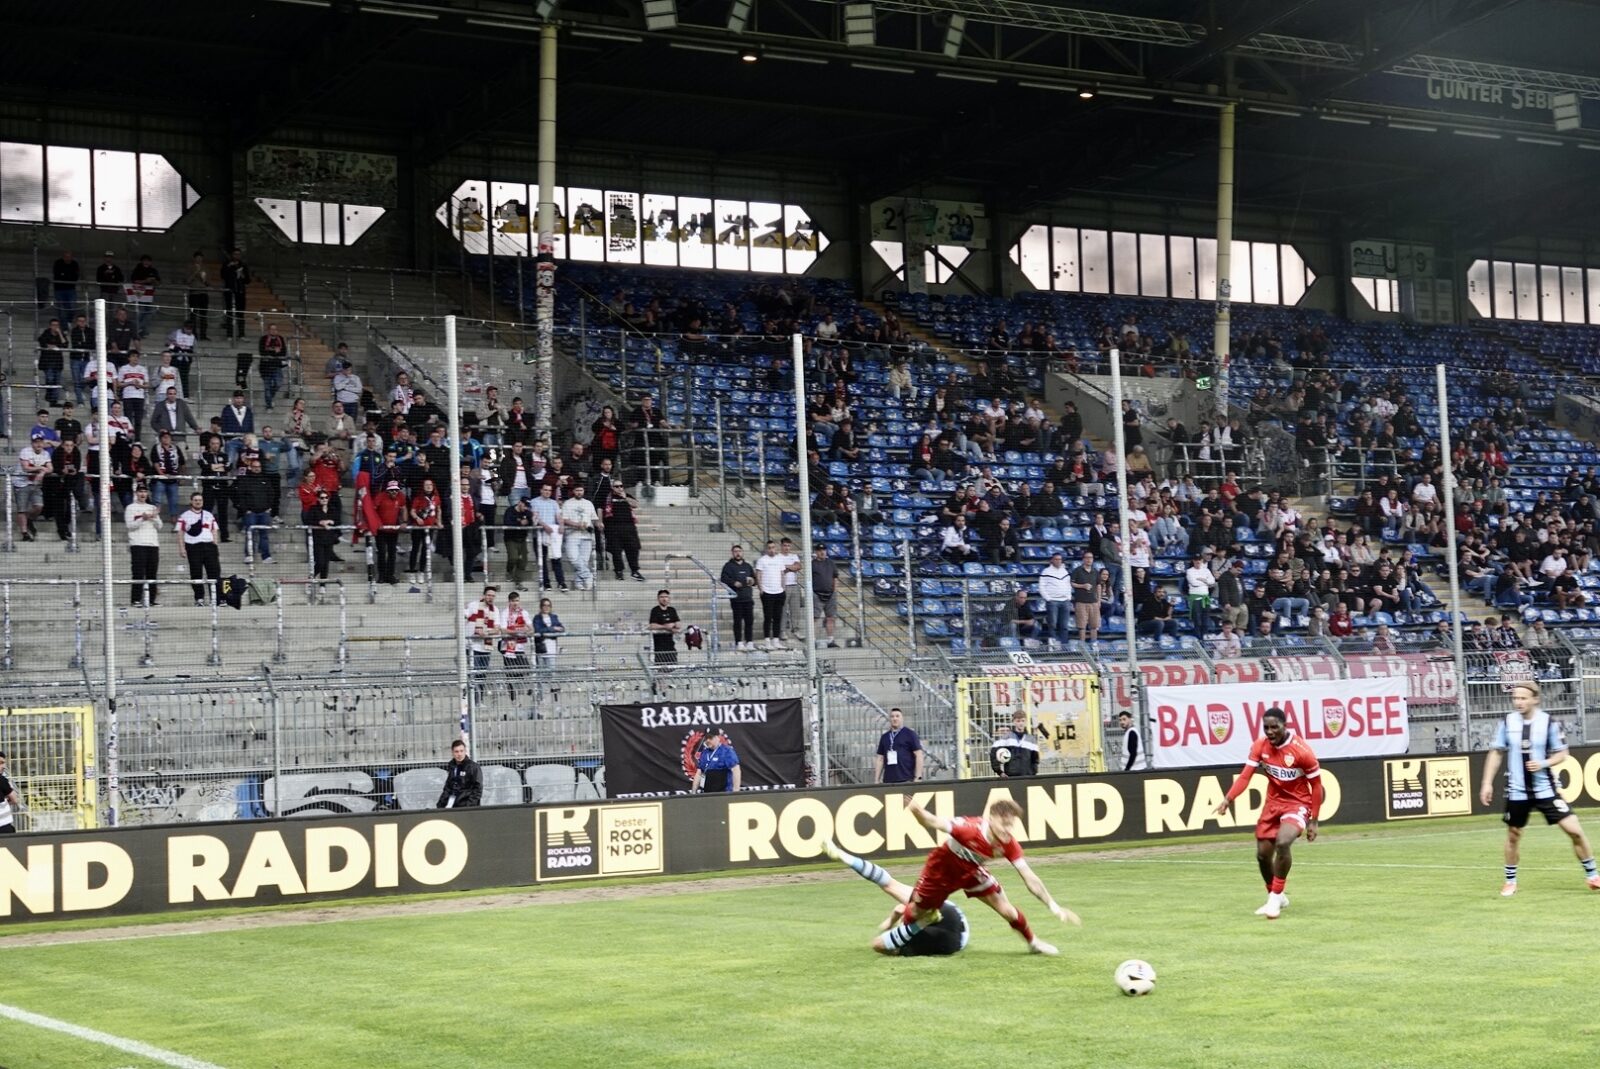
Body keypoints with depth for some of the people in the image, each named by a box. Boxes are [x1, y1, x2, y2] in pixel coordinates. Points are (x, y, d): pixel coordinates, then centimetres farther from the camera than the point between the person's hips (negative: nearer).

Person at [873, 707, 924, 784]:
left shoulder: (910, 734, 4)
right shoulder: (884, 737, 16)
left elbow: (919, 755, -1)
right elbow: (880, 759, 18)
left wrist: (918, 778, -11)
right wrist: (876, 780, 11)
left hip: (906, 781, -4)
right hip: (888, 781, 4)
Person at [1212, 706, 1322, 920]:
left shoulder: (1301, 750, -21)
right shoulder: (1260, 746, -9)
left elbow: (1316, 785, -11)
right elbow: (1245, 775, -13)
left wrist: (1313, 821, -10)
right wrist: (1228, 799, -30)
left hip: (1298, 804, -5)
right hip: (1273, 802, 5)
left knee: (1283, 843, -30)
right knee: (1263, 853, 6)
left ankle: (1275, 898, -15)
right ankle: (1276, 896, 33)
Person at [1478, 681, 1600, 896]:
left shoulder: (1549, 722, -9)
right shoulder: (1507, 722, -3)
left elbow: (1562, 754, -1)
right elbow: (1496, 753, 7)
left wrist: (1544, 763, -20)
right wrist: (1487, 783, 3)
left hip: (1546, 788, -2)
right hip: (1517, 791, 2)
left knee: (1574, 830, -7)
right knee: (1513, 835, 10)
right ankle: (1510, 881, 29)